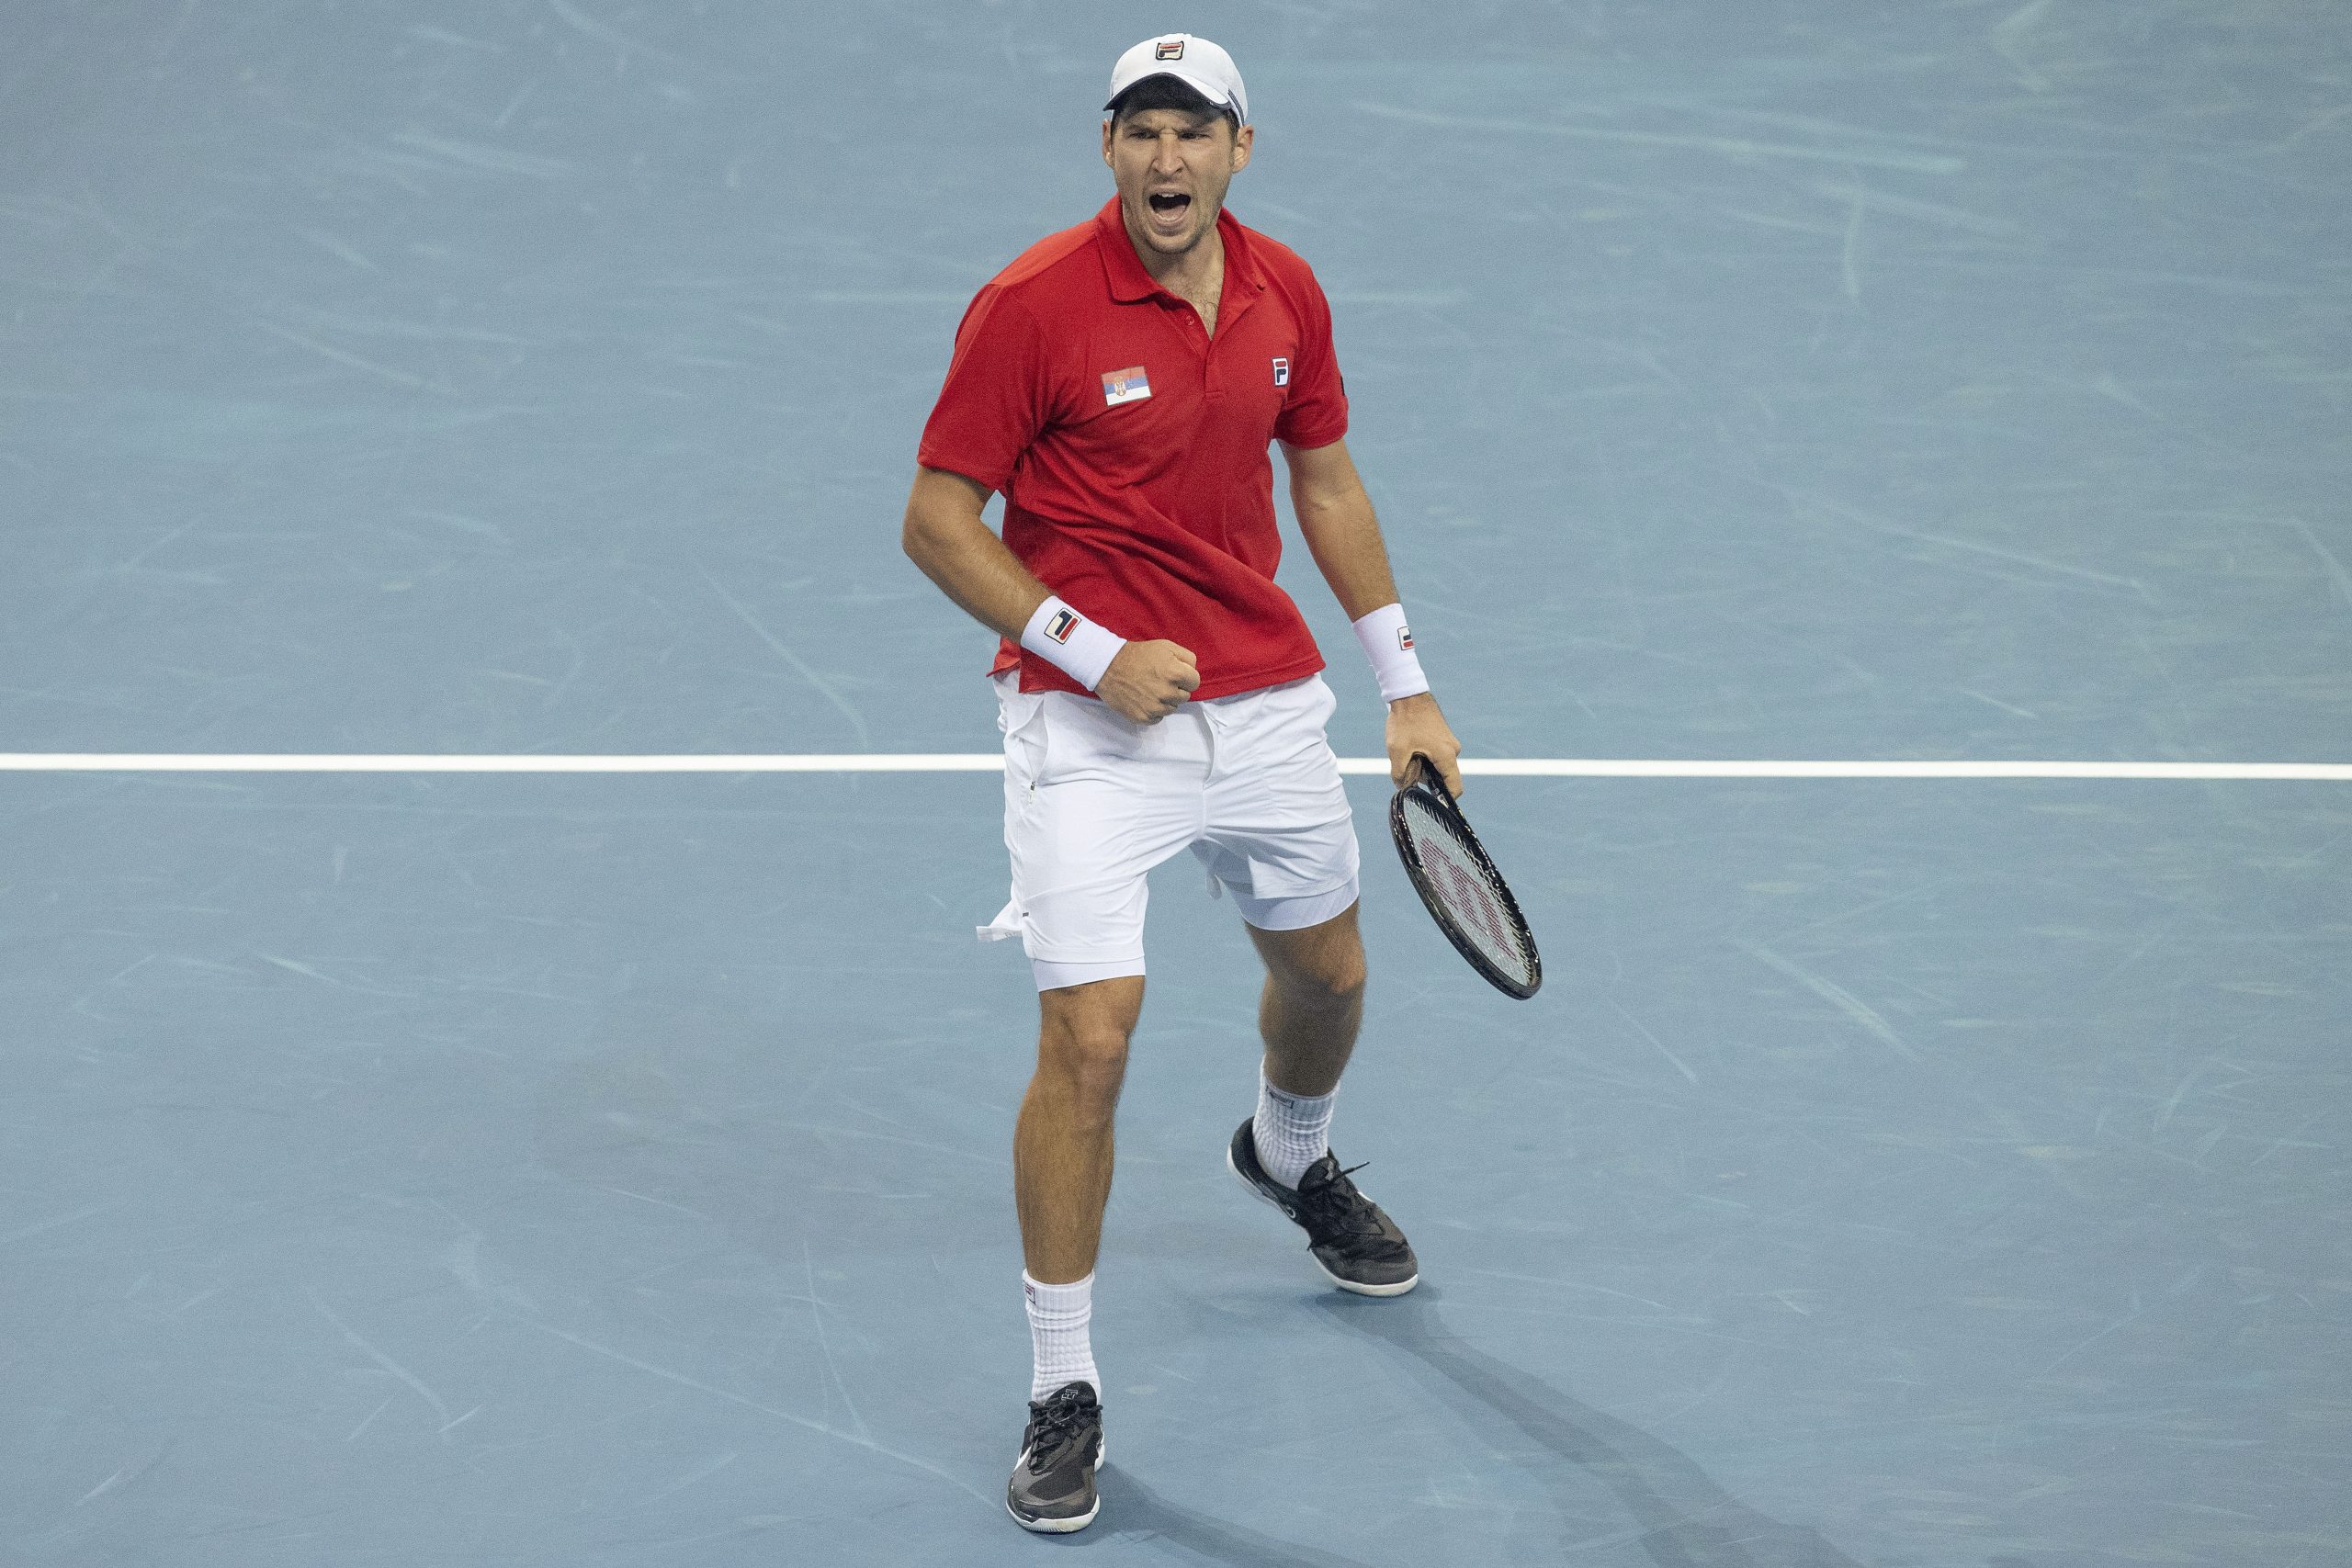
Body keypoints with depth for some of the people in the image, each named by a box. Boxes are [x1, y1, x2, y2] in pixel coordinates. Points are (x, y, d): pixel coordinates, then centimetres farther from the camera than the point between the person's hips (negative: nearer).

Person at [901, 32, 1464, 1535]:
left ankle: (1289, 1157, 59)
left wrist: (1407, 684, 14)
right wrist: (1098, 653, -21)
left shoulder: (1285, 294, 0)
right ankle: (1064, 1390, -2)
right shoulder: (1033, 306, -17)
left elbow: (1326, 477, 14)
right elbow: (938, 523, -13)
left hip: (1269, 703, 6)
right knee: (1089, 1037, -14)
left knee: (1328, 973, 23)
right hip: (1089, 726, -6)